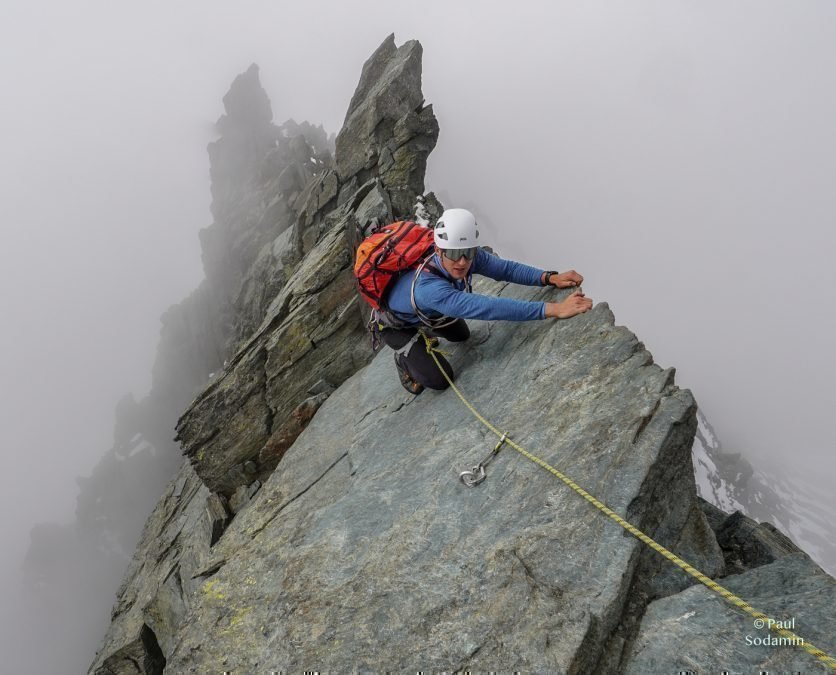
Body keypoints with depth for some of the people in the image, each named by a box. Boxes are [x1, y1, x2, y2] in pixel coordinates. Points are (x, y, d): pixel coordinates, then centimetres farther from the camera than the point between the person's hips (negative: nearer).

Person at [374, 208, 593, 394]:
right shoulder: (428, 288, -50)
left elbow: (504, 268, -22)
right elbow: (487, 307, -59)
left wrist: (550, 277, -40)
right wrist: (554, 309, -63)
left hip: (425, 313, 7)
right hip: (395, 325, -6)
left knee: (461, 335, 24)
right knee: (439, 379, -11)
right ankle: (404, 357, 17)